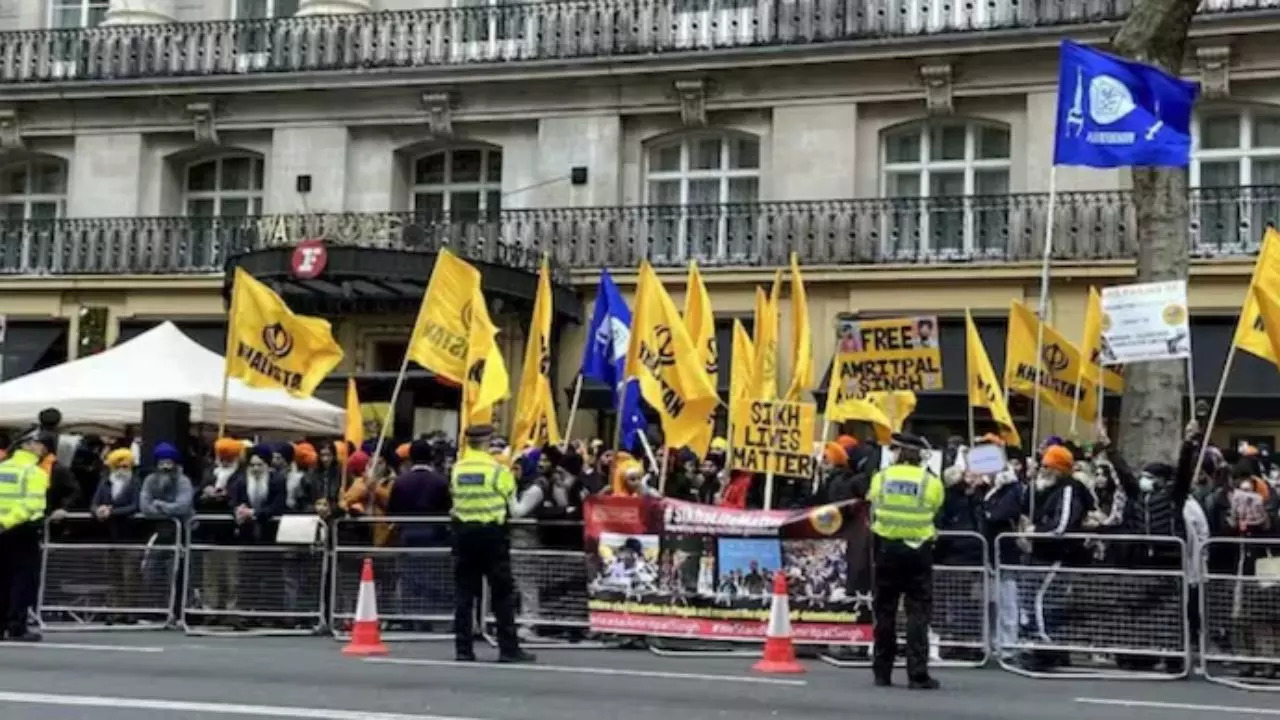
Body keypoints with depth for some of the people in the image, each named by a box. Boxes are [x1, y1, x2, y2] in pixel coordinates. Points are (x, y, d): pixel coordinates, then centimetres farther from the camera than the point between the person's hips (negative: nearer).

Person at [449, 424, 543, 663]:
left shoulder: (456, 469, 1)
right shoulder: (498, 470, -8)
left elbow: (454, 499, 4)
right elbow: (514, 510, -5)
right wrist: (529, 503, 14)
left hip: (463, 534, 3)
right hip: (492, 535, -3)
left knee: (464, 594, 7)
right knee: (502, 594, 5)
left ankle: (463, 648, 7)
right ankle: (508, 648, 5)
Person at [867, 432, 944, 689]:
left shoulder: (881, 478, 0)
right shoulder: (931, 482, -4)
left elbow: (873, 514, 6)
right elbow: (934, 513, 3)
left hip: (887, 548, 2)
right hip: (918, 550, -2)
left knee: (885, 610, 10)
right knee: (918, 612, 0)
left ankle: (882, 672, 15)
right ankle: (918, 674, -5)